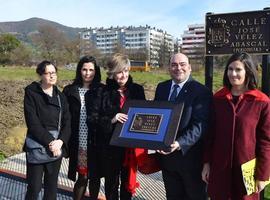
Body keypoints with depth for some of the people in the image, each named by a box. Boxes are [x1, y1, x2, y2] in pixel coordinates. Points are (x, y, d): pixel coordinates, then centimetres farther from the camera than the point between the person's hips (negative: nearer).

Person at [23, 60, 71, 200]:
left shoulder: (60, 96, 8)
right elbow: (33, 123, -14)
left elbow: (67, 122, 2)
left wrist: (60, 141, -15)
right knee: (34, 186, -1)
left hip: (57, 146, 4)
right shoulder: (31, 93, -5)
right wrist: (49, 142, -20)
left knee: (52, 185, 12)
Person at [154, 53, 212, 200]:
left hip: (190, 156, -5)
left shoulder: (202, 92, -12)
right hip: (166, 154, 5)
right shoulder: (161, 88, 7)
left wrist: (180, 143, -31)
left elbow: (199, 125, -20)